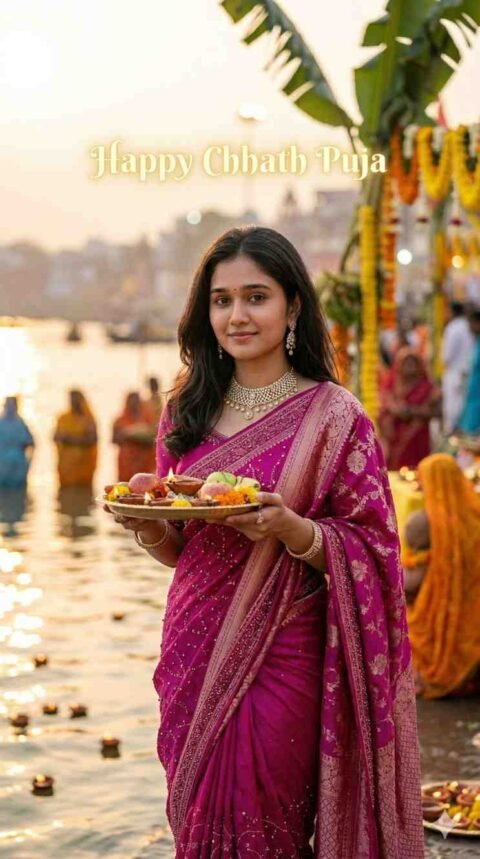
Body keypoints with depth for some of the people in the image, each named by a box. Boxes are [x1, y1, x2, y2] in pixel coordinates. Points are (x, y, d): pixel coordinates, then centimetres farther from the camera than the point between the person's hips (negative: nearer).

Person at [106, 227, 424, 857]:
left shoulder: (333, 416, -8)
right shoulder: (188, 412, 7)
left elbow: (371, 552, -8)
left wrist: (292, 530, -24)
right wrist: (147, 526, -8)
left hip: (283, 658, -4)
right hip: (193, 653, 5)